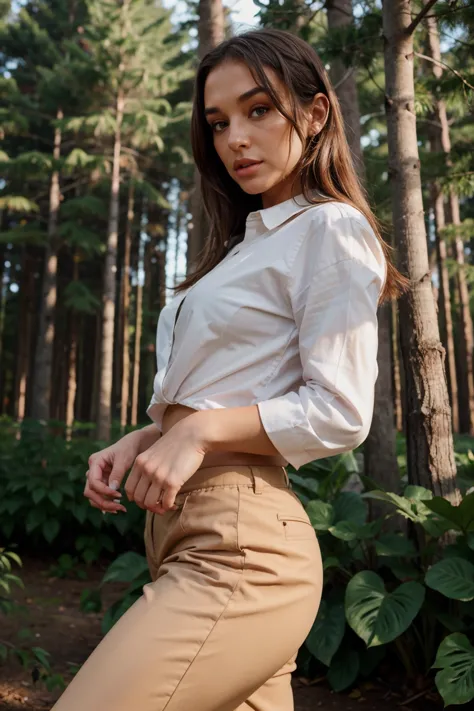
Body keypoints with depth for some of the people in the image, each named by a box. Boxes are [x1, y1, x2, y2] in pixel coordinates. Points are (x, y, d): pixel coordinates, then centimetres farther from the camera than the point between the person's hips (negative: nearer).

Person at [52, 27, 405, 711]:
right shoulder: (252, 239, 22)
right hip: (190, 529, 9)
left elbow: (339, 415, -13)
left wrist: (201, 430, -15)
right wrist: (143, 440, 6)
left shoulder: (330, 230, -5)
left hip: (235, 549, -9)